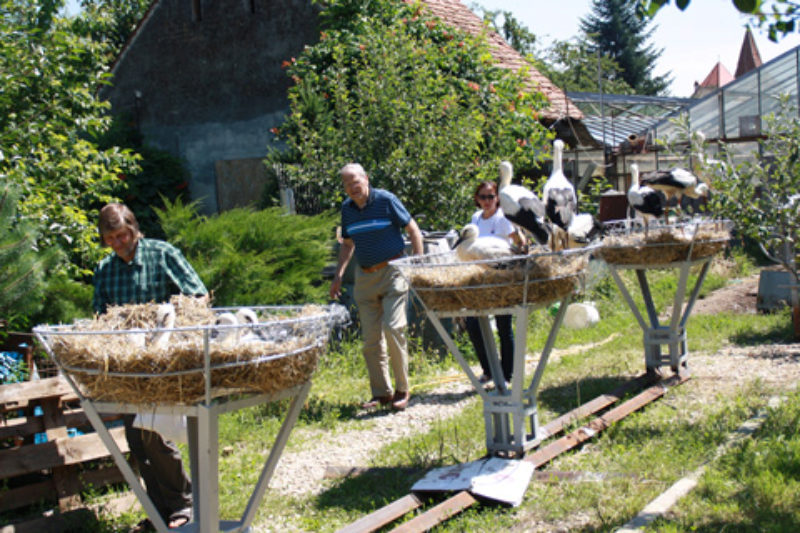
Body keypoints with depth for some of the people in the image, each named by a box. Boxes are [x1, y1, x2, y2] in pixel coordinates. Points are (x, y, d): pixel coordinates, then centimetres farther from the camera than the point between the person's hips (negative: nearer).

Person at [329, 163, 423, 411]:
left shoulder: (385, 200, -7)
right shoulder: (347, 208, 8)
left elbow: (413, 231, -3)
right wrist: (338, 275, 12)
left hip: (392, 271, -5)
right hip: (365, 276, 5)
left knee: (392, 328, -15)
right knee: (371, 338, 4)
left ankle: (402, 390, -2)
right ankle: (381, 393, 14)